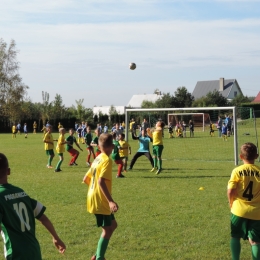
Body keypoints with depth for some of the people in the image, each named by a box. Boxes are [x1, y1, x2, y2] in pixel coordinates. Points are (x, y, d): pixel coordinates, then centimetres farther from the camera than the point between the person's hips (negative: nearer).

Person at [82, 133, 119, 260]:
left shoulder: (97, 159, 10)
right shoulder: (107, 160, -16)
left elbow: (86, 178, 15)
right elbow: (101, 181, -28)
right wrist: (111, 201, -32)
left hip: (94, 199, 9)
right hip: (100, 201, -9)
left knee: (113, 224, 18)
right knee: (107, 229, -1)